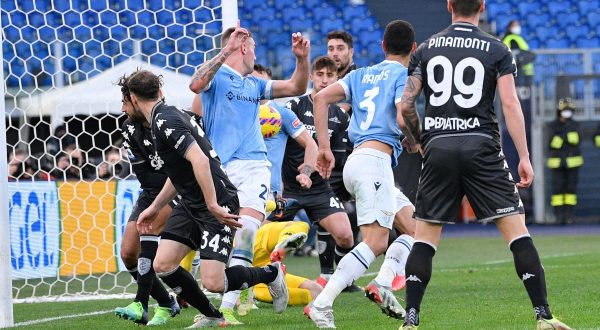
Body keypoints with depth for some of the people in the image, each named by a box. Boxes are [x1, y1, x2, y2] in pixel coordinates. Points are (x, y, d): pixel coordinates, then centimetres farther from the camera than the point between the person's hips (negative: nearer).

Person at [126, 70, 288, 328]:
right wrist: (154, 207, 29)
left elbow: (199, 160, -29)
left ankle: (271, 273, 12)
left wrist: (213, 205, -28)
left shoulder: (165, 121, -18)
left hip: (217, 203, -9)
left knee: (213, 282, -15)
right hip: (190, 204, 9)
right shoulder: (163, 118, 14)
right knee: (163, 265, -3)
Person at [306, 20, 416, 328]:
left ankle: (383, 285, 5)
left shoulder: (361, 75, 20)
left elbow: (321, 97, 10)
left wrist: (324, 147, 8)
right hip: (376, 160, -8)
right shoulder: (404, 76, 2)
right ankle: (322, 304, -27)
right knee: (374, 242, -15)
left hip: (355, 160, 8)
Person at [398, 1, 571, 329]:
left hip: (438, 149, 2)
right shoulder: (497, 50, 4)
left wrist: (415, 141, 25)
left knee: (424, 238, 8)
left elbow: (406, 106, 7)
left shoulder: (426, 49, 10)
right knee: (517, 231, -1)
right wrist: (524, 157, -4)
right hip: (482, 147, -2)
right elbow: (510, 104, -5)